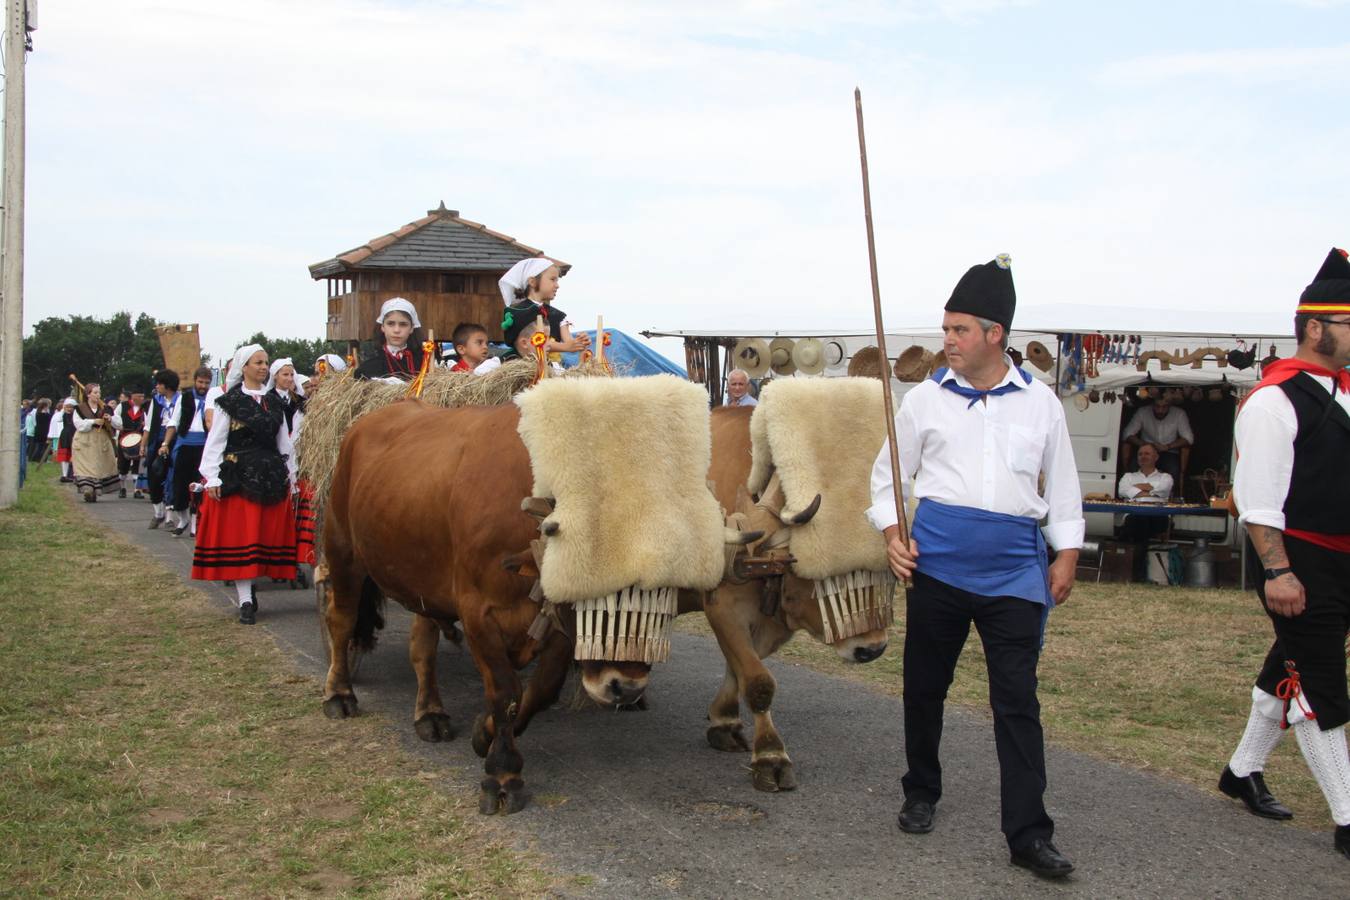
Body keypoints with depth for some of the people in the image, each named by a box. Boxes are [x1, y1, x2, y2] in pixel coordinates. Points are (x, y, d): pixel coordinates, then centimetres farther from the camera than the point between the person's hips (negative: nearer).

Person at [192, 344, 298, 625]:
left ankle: (247, 589, 17)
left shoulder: (273, 403, 13)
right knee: (240, 537, -5)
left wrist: (290, 477, 10)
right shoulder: (230, 402, -1)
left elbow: (284, 443, 14)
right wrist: (212, 478, -12)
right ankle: (246, 601, -6)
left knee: (268, 535, 4)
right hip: (238, 476, -5)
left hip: (270, 476, 5)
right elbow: (215, 441, -4)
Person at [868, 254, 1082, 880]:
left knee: (1017, 702, -2)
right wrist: (891, 533, -3)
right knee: (924, 687, 11)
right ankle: (921, 794, 32)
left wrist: (1067, 554, 9)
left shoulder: (1040, 403, 6)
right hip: (937, 568, 1)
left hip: (1014, 571, -1)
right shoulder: (926, 399, 4)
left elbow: (1061, 483, 14)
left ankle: (1028, 835, 3)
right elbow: (888, 474, 11)